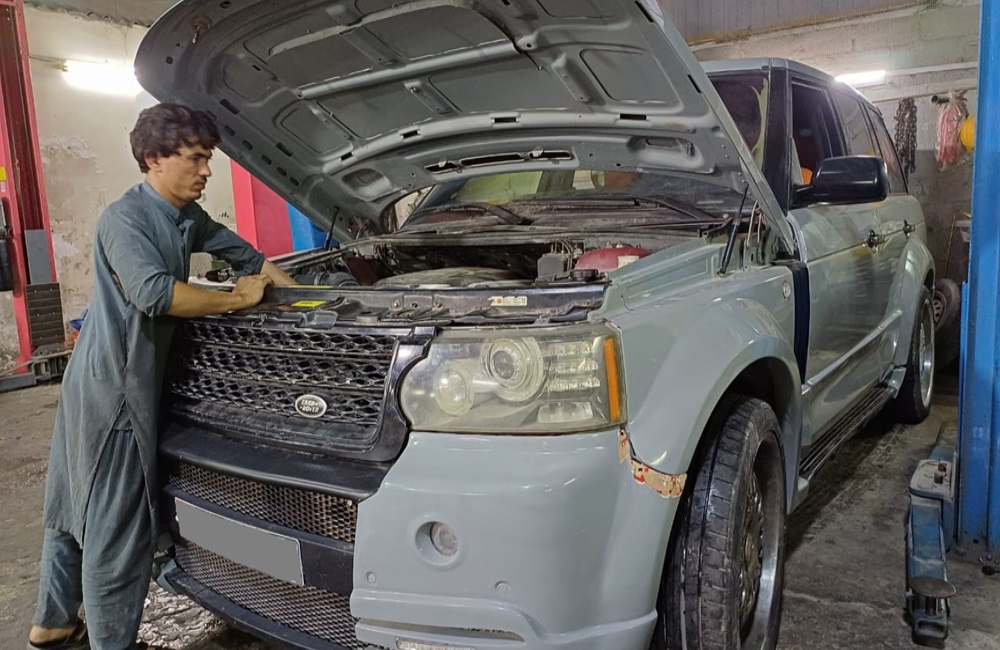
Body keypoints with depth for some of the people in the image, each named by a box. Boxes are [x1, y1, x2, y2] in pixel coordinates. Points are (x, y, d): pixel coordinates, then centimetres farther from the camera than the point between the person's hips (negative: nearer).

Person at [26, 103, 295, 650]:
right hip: (110, 386, -9)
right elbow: (154, 293, -32)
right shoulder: (124, 219, -17)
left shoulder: (187, 218, 8)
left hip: (128, 382, 9)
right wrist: (237, 299, -21)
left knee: (76, 509, 20)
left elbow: (244, 255, 18)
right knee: (116, 526, 0)